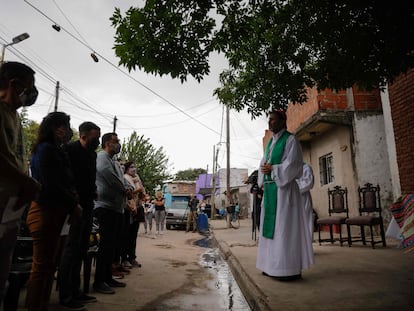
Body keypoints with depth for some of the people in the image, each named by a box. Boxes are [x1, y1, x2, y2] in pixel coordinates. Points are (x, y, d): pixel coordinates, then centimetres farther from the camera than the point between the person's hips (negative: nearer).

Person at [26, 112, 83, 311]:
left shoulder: (55, 151, 17)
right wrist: (73, 204, -9)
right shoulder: (46, 149, -11)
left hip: (54, 212, 9)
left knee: (50, 264, 14)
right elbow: (51, 185, -18)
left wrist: (72, 202, -2)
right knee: (42, 266, -2)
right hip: (46, 212, -9)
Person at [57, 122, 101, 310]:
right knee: (71, 248, -1)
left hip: (87, 206, 8)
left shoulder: (92, 153, 13)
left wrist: (93, 192, 6)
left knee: (81, 249, 14)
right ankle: (65, 296, 12)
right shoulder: (71, 150, -11)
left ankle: (75, 290, 27)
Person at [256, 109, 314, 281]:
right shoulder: (270, 142, 19)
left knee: (285, 226, -7)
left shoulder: (290, 140, -3)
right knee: (271, 226, 9)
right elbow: (264, 163, 19)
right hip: (270, 188, 8)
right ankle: (273, 266, 17)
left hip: (284, 188, -8)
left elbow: (292, 164, -13)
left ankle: (291, 269, 1)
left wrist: (272, 169, -13)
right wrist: (264, 169, -2)